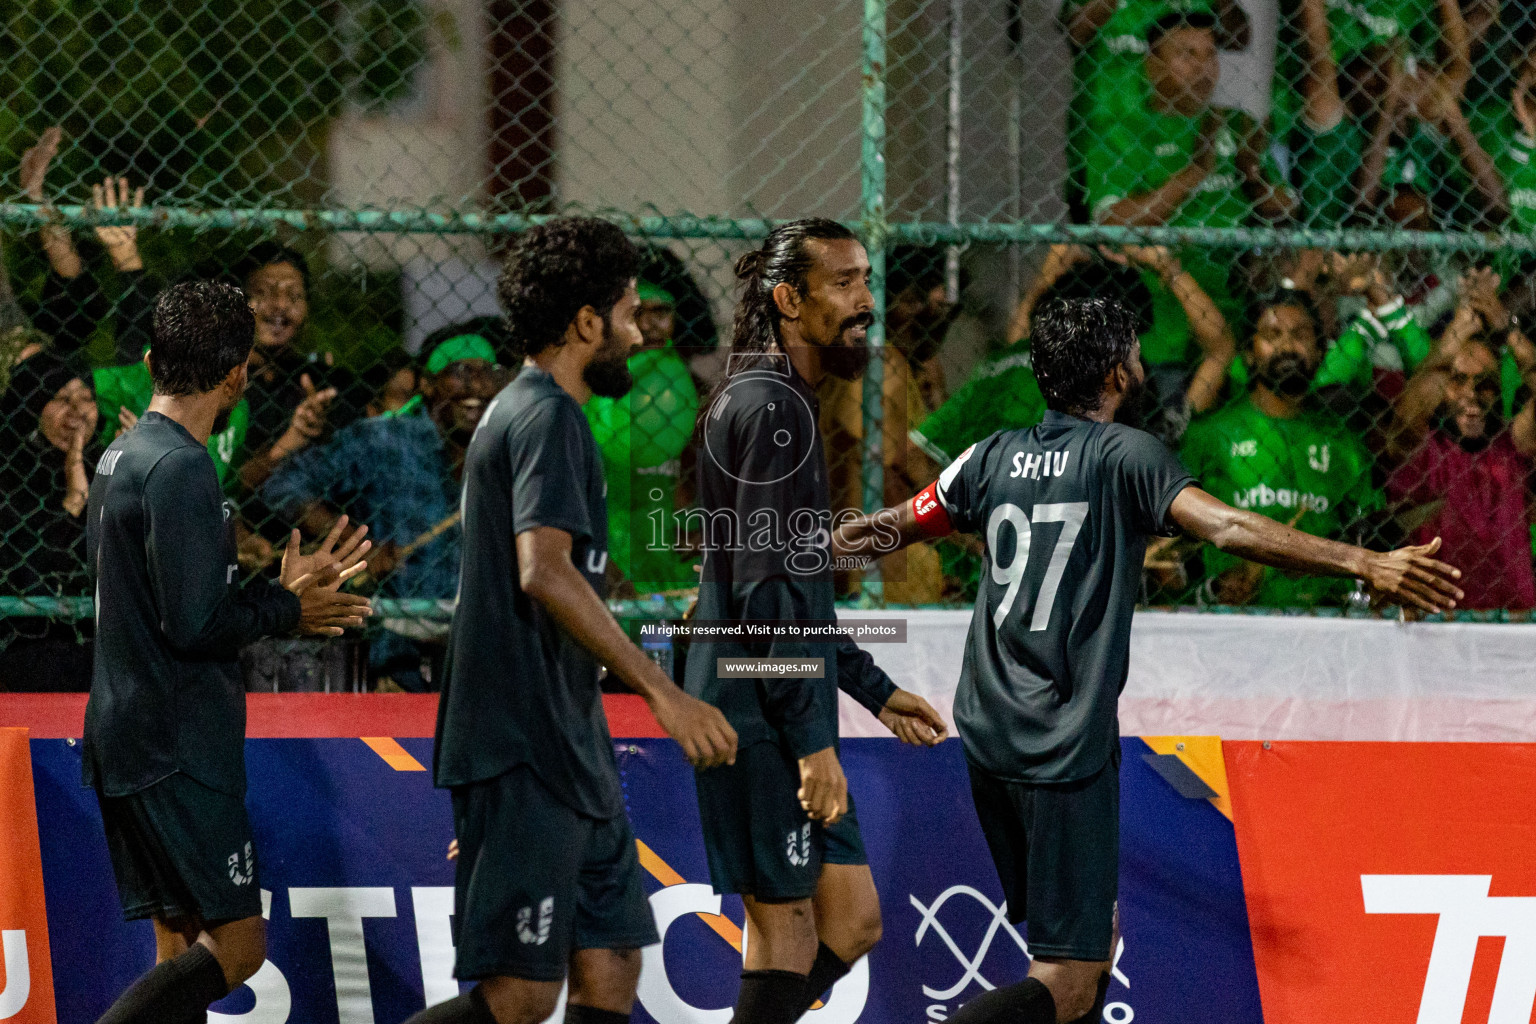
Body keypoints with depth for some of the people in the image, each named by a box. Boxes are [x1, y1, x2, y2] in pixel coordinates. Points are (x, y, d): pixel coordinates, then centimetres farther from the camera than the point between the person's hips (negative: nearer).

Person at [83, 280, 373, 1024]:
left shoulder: (121, 457, 14)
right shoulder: (178, 468, -16)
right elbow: (193, 626, -21)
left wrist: (282, 591, 20)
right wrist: (284, 609, -4)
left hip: (127, 738, 10)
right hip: (176, 746, -10)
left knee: (183, 946, 10)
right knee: (236, 946, -10)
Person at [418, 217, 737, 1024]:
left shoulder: (519, 412, 21)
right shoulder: (546, 418, -12)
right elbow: (544, 571, -26)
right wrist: (664, 693, -28)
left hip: (566, 749, 11)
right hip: (525, 753, -11)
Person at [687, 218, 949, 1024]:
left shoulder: (780, 401, 19)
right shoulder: (770, 406, -14)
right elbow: (764, 587, -20)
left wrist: (875, 691, 27)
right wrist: (812, 739, -21)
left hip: (783, 723, 10)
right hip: (760, 720, -10)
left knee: (852, 922, 11)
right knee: (787, 927, -6)